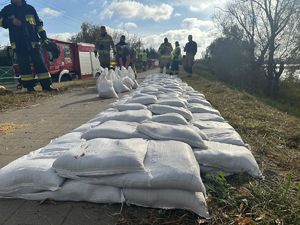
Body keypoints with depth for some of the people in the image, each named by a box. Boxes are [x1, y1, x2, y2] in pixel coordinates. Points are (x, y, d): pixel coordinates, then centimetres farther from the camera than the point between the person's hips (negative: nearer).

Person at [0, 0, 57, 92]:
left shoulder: (30, 8, 17)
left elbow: (39, 24, 16)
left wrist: (44, 37, 5)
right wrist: (11, 21, -9)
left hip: (33, 42, 0)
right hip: (18, 44, 0)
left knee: (40, 63, -7)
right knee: (24, 66, -3)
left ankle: (47, 85, -8)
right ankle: (29, 86, 1)